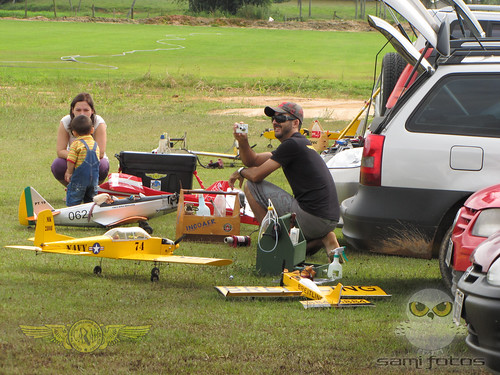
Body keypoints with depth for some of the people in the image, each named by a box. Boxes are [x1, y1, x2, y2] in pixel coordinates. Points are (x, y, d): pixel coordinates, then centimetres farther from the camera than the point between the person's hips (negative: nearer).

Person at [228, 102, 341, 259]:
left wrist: (240, 172, 15)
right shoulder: (300, 144, 21)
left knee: (251, 186, -1)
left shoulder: (292, 144, -10)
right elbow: (253, 160, 23)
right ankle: (322, 239, 9)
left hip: (312, 217, -9)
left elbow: (257, 175, -7)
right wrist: (243, 142, 4)